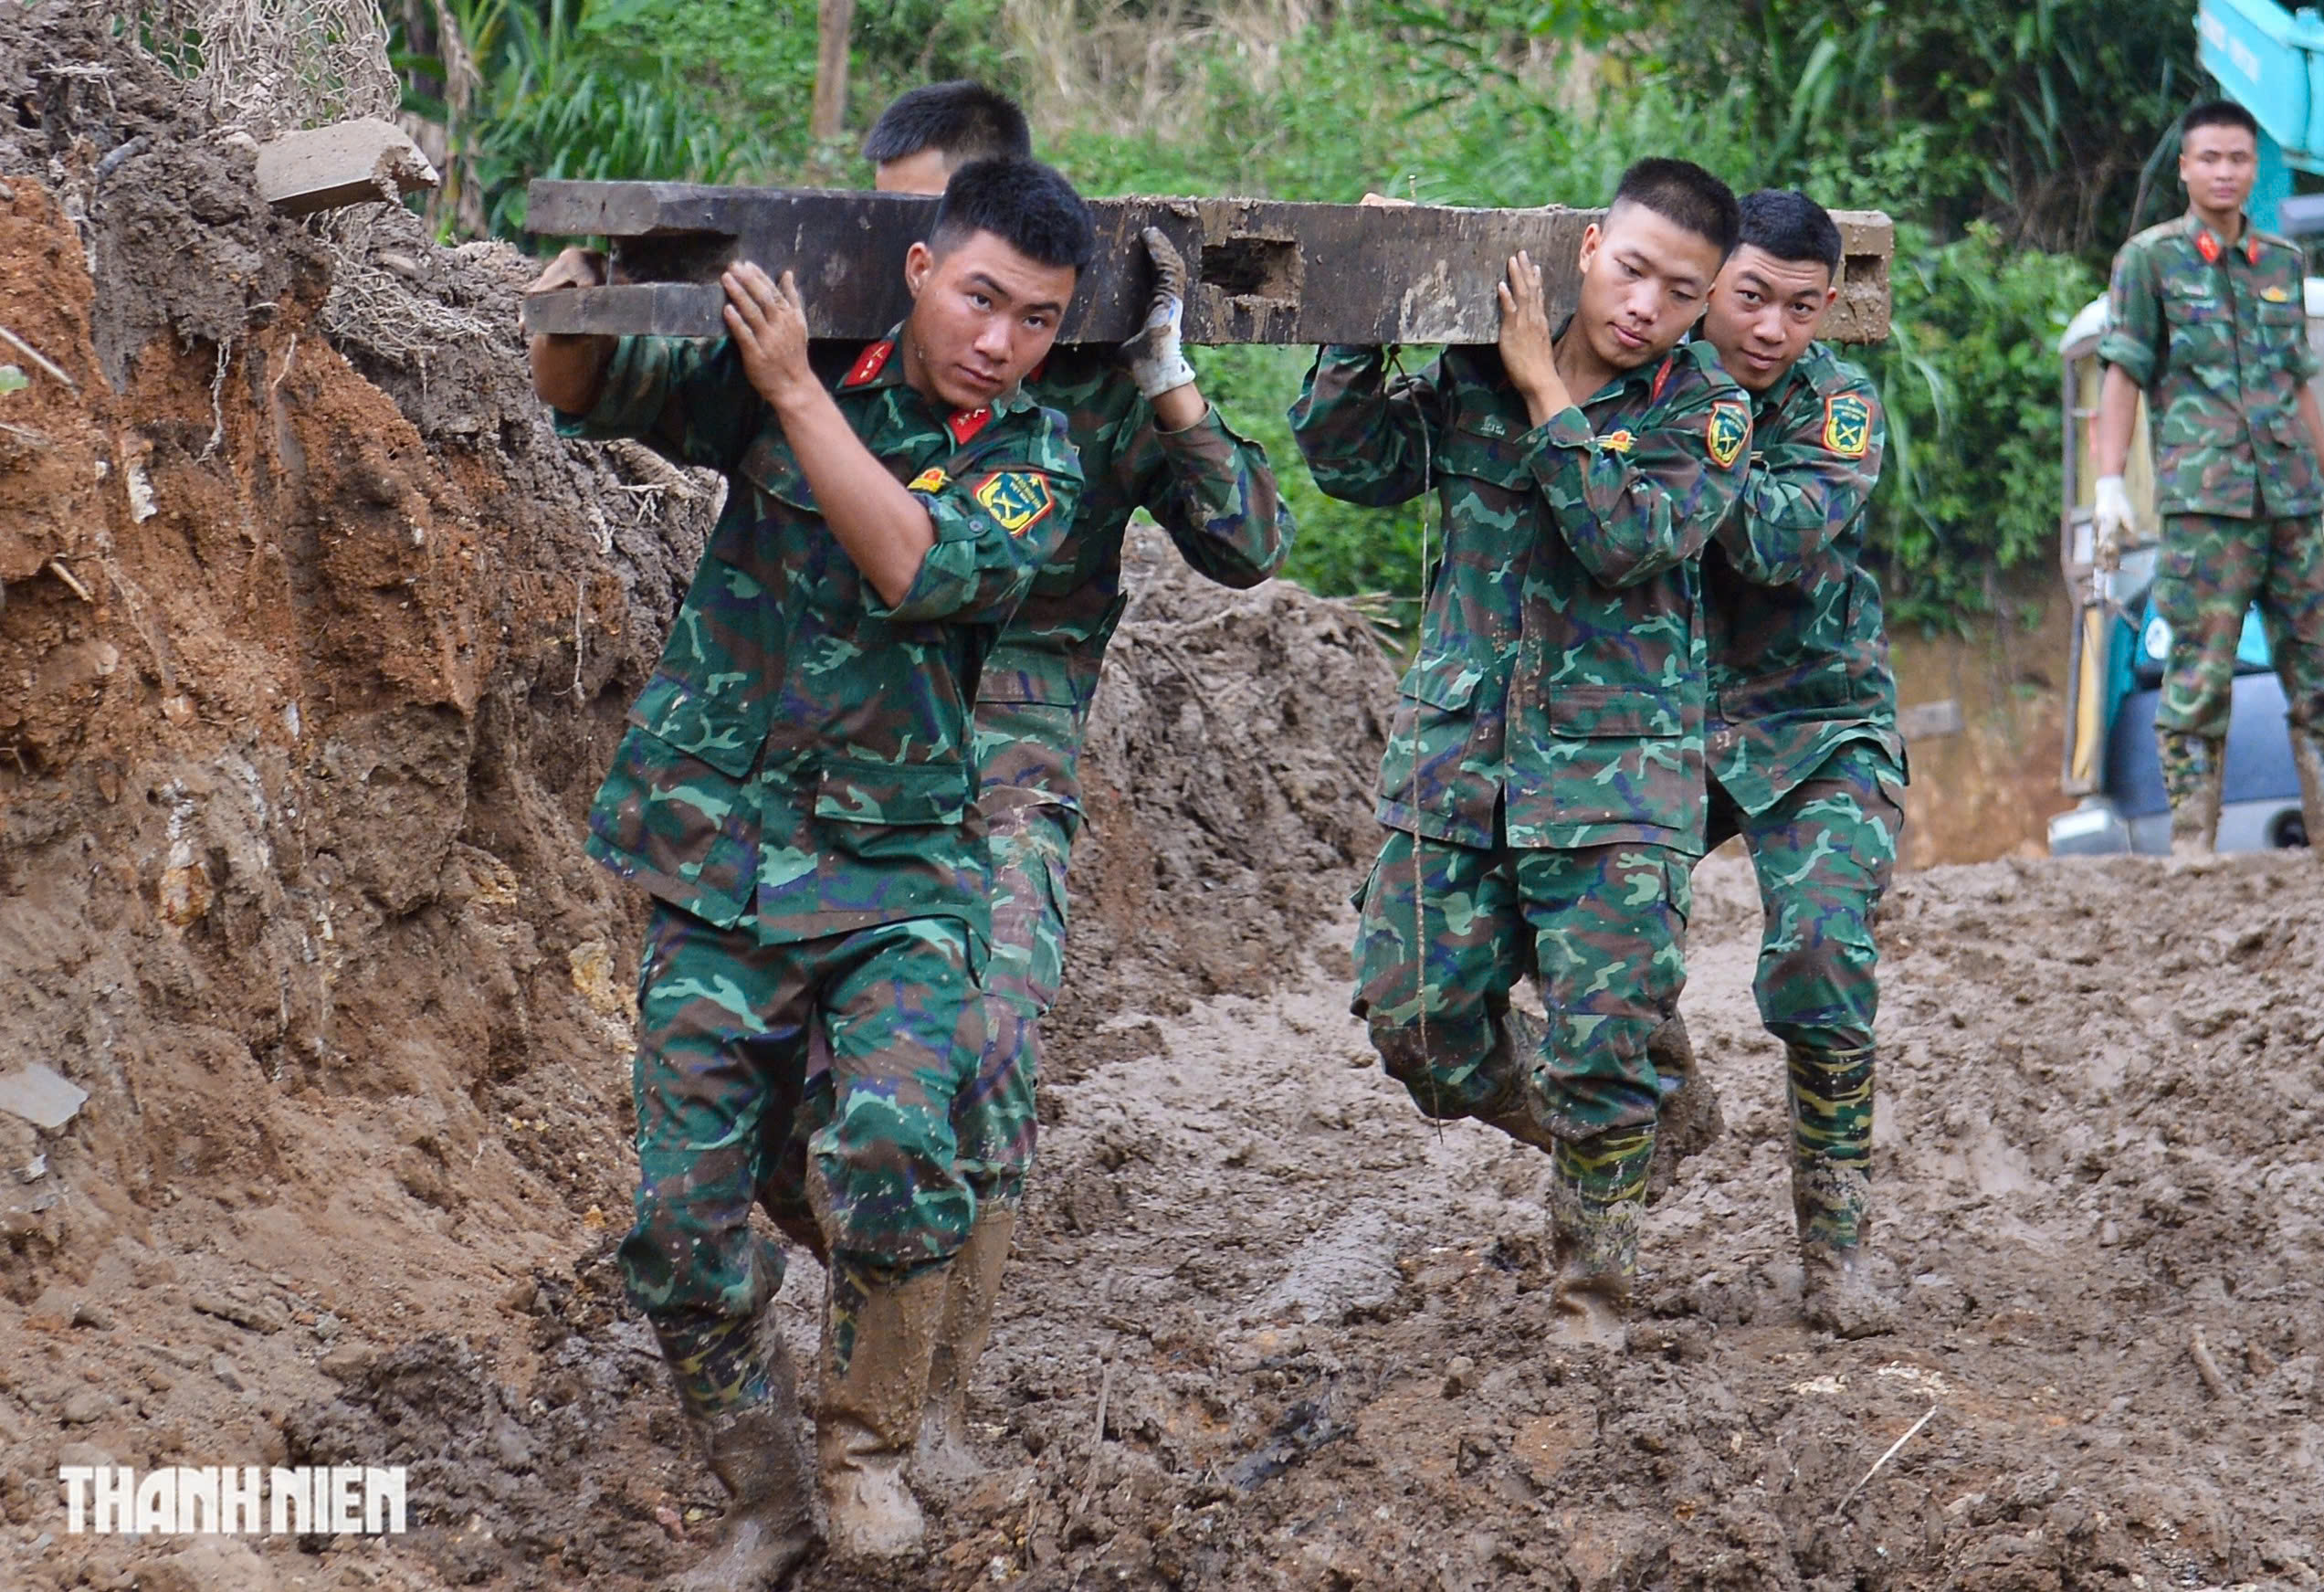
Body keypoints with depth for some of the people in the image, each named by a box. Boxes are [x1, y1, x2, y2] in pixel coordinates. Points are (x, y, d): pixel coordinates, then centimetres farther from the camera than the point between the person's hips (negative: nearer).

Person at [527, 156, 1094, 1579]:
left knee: (892, 1144, -27)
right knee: (686, 1232, 0)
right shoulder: (778, 380, 3)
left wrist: (797, 390, -19)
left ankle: (870, 1447, -2)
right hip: (722, 872, 2)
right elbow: (591, 395, 11)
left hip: (898, 879, -2)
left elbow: (918, 568, -19)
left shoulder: (1033, 464, -1)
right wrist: (574, 315, -12)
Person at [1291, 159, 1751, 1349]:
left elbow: (1630, 540, -19)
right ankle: (1566, 1126, 33)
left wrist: (1543, 387, -19)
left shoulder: (1704, 408, -4)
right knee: (1418, 1017, 3)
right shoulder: (1469, 369, 5)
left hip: (1616, 770, -3)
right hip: (1457, 753, 3)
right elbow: (1351, 463, -1)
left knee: (1601, 1044, -5)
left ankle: (1592, 1276, 16)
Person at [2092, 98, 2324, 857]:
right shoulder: (2149, 258, 4)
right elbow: (2123, 375, 1)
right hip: (2203, 500, -4)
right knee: (2200, 676, -7)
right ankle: (2191, 846, -3)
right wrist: (2109, 484, -7)